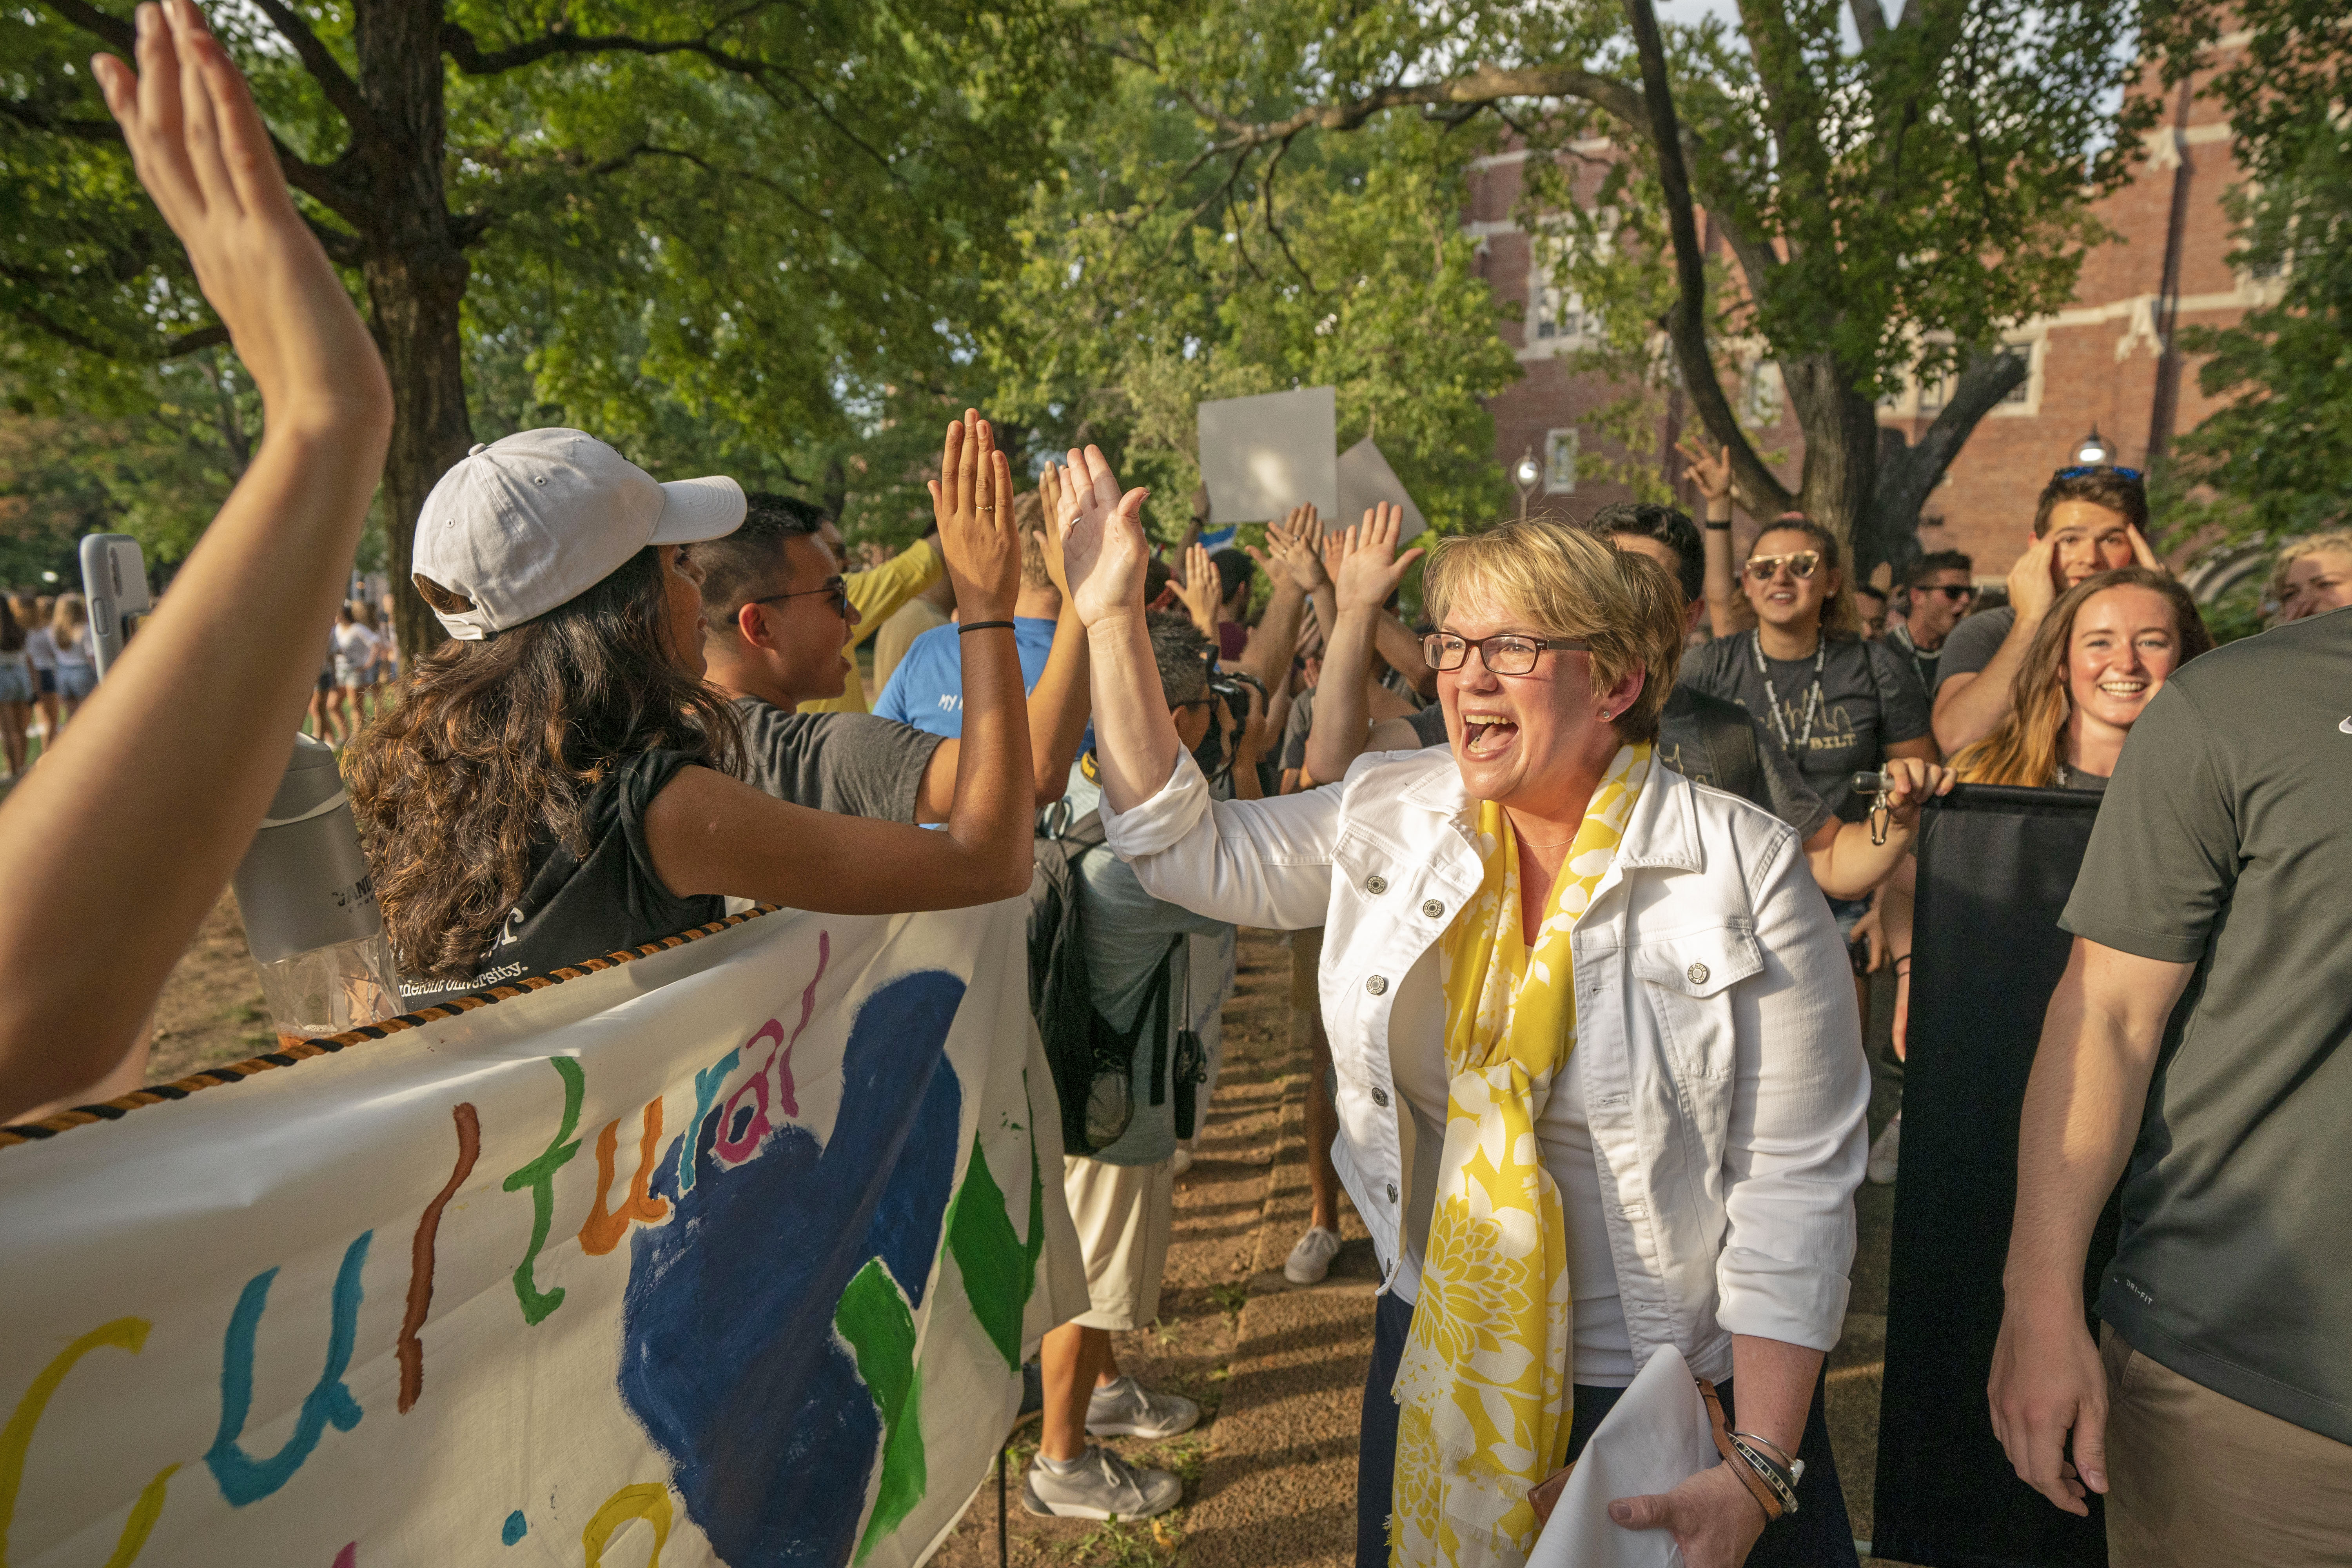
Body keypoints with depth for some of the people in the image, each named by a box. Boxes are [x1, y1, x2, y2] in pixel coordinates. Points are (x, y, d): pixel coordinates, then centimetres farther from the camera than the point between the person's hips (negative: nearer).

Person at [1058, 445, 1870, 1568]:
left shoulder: (1745, 875, -16)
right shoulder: (1391, 818, -4)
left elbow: (1797, 1183, -15)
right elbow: (1185, 848, -2)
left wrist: (1755, 1475, -18)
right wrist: (1112, 620, -8)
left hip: (1675, 1394, -3)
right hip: (1433, 1364, 4)